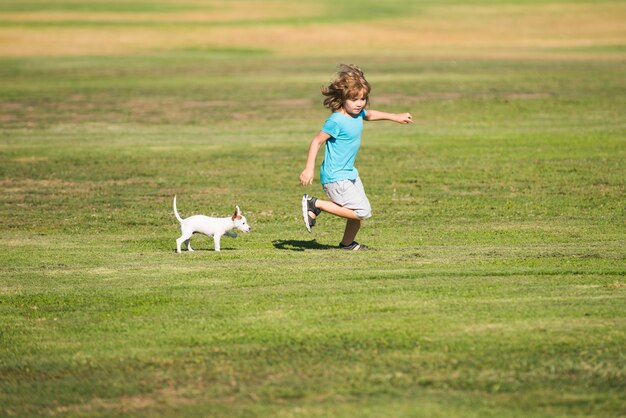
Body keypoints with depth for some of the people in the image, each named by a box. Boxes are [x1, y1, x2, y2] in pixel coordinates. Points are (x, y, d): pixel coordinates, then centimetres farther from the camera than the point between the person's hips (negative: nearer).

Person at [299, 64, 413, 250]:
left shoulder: (358, 113, 3)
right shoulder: (336, 121, -23)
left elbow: (369, 114, 27)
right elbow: (317, 141, -19)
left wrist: (395, 117, 31)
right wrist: (309, 169, -23)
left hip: (349, 173, 9)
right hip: (335, 178, -9)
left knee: (361, 211, 15)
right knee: (362, 211, -13)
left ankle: (347, 243, 34)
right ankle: (315, 205, -8)